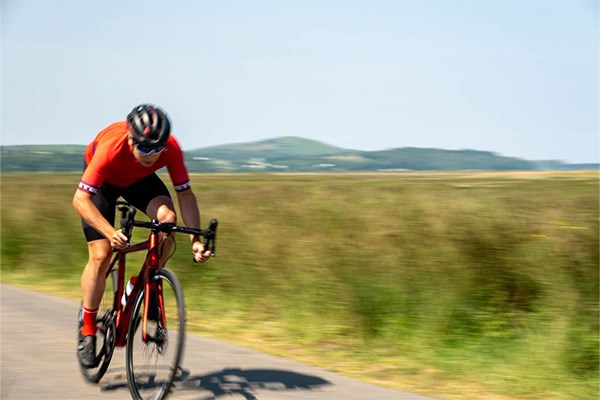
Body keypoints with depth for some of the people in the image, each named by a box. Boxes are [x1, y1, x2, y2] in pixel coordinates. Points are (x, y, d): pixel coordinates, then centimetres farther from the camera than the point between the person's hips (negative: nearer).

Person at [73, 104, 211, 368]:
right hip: (103, 182, -3)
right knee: (101, 255, -15)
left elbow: (185, 194, -23)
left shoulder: (171, 148, -32)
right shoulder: (111, 148, -41)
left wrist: (196, 239, -34)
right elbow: (80, 199, -41)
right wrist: (111, 233, -55)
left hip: (139, 180, 3)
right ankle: (87, 331, 2)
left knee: (167, 218, -27)